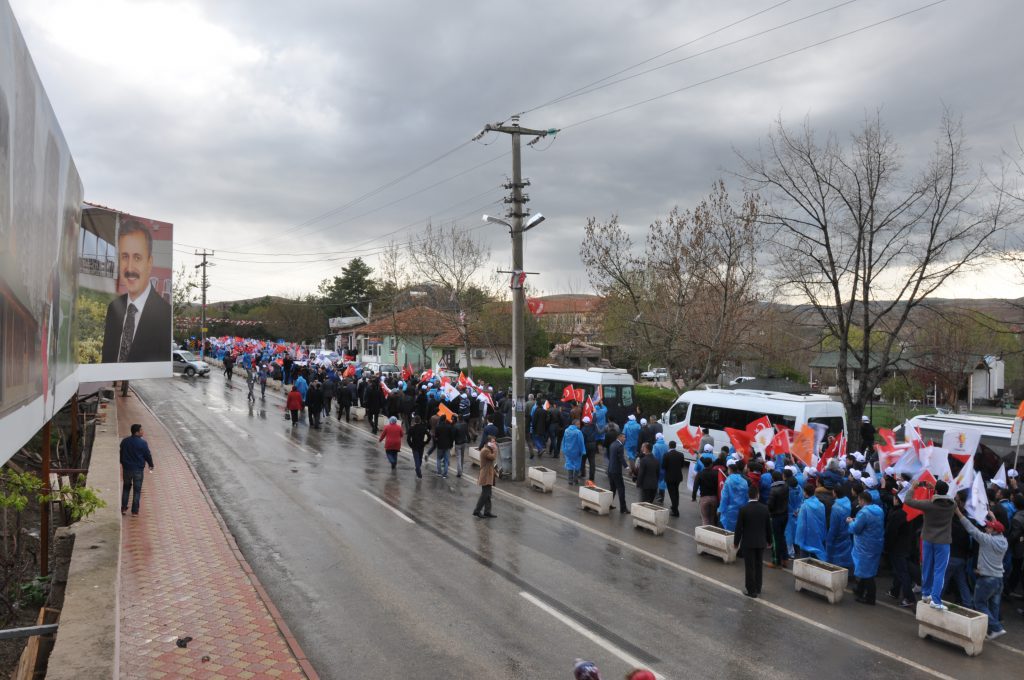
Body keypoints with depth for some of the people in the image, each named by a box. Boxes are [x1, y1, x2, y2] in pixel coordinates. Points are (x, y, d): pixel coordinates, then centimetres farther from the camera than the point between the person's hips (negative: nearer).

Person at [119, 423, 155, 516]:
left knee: (126, 488, 21)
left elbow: (121, 454, 12)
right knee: (137, 490, 5)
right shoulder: (142, 443, -15)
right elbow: (148, 455, -7)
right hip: (138, 469, -4)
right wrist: (151, 465, 10)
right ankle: (134, 511, 7)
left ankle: (123, 508, 22)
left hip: (126, 469, 4)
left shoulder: (124, 441, 0)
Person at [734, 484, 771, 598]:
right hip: (761, 542, 4)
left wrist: (736, 542, 1)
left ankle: (751, 591, 10)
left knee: (750, 567, 4)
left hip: (748, 543, -4)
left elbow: (739, 527, -11)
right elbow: (768, 526, 3)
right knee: (758, 566, 16)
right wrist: (769, 540, 16)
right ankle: (757, 589, 26)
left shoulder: (743, 509, -15)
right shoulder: (765, 508, -6)